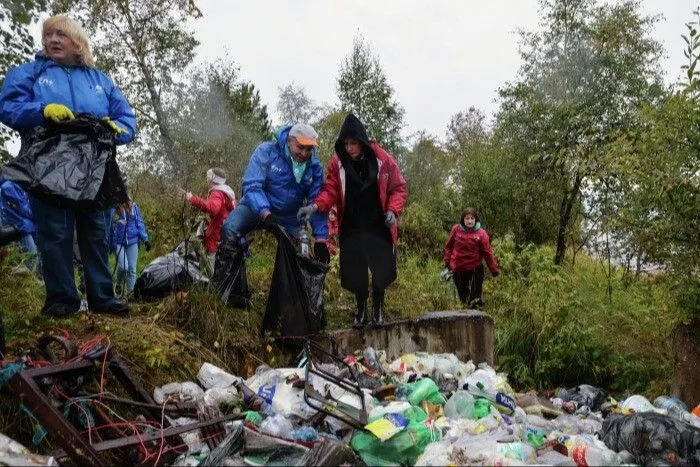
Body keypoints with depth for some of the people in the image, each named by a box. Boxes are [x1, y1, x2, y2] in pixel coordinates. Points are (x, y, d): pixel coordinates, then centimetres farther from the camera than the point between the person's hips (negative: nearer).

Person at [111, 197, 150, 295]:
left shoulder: (133, 206, 3)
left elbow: (140, 223, 7)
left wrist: (145, 239, 1)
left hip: (133, 241, 2)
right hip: (118, 243, -2)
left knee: (132, 268, 2)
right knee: (123, 266, -14)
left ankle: (131, 291, 11)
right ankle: (119, 285, 14)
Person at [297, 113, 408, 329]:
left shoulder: (383, 160, -7)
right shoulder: (337, 163, -3)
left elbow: (398, 188, 0)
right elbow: (330, 190, -5)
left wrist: (392, 210, -16)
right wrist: (316, 206, -24)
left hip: (378, 227, -1)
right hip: (351, 229, 1)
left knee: (381, 269, 3)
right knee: (355, 272, 6)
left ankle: (378, 307, 27)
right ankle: (361, 310, 27)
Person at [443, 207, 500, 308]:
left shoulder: (481, 233, -9)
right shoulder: (456, 229, -4)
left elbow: (487, 252, -7)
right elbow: (449, 246, 9)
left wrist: (494, 269, -5)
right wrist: (447, 261, 11)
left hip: (475, 269, -2)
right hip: (458, 269, 2)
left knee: (474, 299, 3)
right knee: (462, 295, 16)